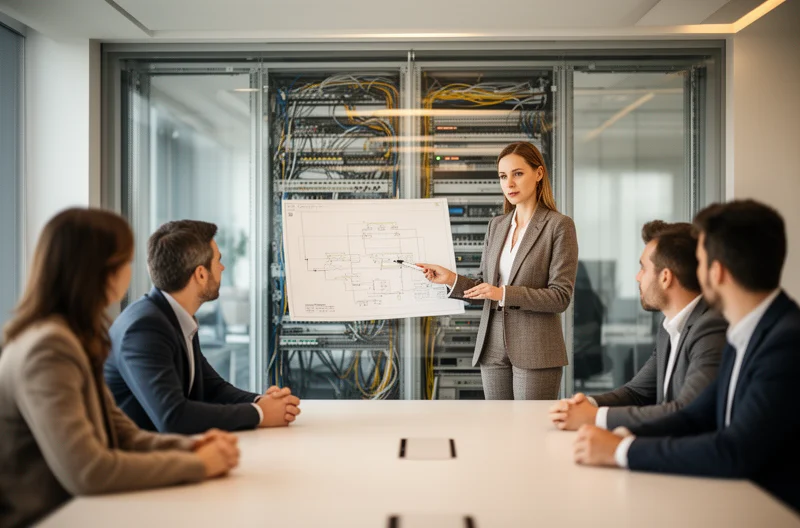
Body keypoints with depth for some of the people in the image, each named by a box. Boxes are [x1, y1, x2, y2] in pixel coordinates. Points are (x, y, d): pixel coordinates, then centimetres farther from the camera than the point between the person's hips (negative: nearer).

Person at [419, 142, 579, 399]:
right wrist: (452, 279, -4)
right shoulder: (496, 226, 12)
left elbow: (561, 296, -11)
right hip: (493, 350, 5)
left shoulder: (559, 226, -6)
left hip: (535, 352, -5)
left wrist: (504, 294, -19)